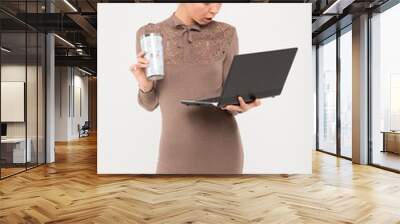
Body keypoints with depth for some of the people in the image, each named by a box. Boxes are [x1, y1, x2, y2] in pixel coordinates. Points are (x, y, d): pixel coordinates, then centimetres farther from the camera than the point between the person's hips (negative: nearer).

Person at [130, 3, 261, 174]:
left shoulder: (226, 35, 2)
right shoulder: (149, 35, 3)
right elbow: (150, 103, 6)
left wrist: (242, 106, -22)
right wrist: (144, 84, -18)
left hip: (222, 148, 0)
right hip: (179, 151, 1)